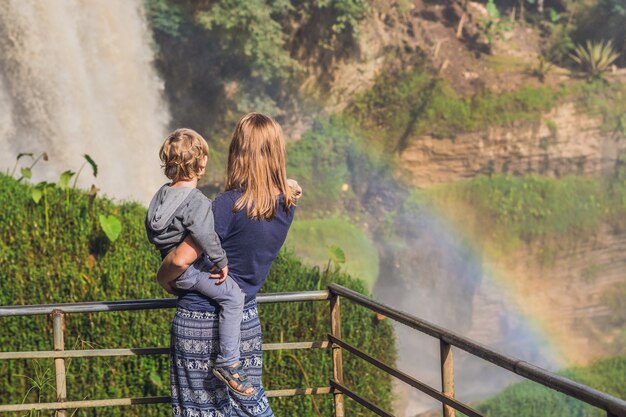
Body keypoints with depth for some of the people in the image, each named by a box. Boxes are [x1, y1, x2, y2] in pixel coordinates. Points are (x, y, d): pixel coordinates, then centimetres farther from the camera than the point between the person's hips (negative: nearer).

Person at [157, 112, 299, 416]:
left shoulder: (228, 206, -22)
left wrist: (161, 279, -2)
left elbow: (181, 260, -19)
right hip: (245, 320, 6)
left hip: (200, 320, -5)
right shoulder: (286, 207, -3)